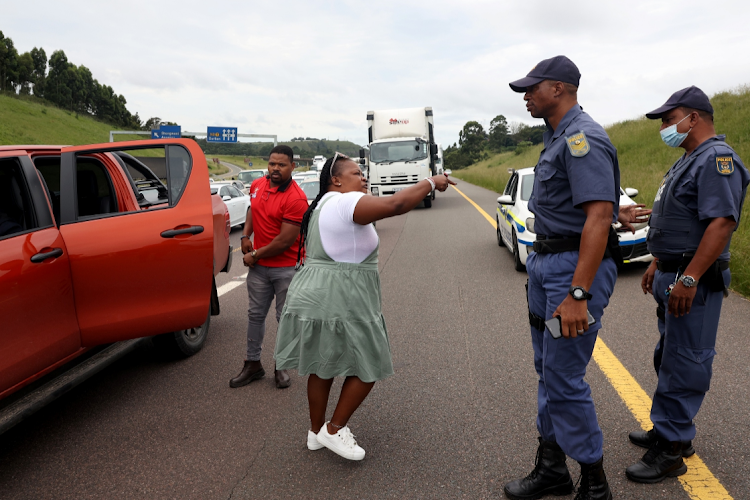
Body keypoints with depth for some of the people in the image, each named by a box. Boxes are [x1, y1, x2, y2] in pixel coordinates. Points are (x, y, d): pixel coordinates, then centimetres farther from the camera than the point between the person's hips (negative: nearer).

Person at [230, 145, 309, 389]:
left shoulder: (296, 199, -20)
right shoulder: (257, 185, 2)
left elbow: (284, 241, -21)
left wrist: (255, 255, -11)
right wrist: (245, 236, 7)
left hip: (286, 268, -6)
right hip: (258, 267, 6)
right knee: (255, 315, 13)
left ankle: (281, 367, 23)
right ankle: (253, 364, 26)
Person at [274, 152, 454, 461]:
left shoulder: (322, 206, 18)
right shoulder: (347, 203, -15)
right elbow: (395, 205, -28)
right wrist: (431, 183, -17)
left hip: (313, 298, 10)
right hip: (339, 305, -10)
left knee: (322, 368, 19)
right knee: (367, 368, 5)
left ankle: (316, 432, 32)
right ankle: (334, 430, 14)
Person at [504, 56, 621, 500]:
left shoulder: (583, 138, -16)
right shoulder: (558, 137, 17)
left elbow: (599, 217, -25)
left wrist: (577, 295, -30)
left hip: (577, 266, -10)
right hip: (547, 263, 10)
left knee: (563, 379, -5)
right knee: (548, 371, 15)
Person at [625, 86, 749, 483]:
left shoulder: (717, 159, -15)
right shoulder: (688, 160, 18)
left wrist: (689, 279, -29)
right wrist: (657, 265, 22)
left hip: (693, 280, -11)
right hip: (673, 275, 11)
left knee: (682, 363, -4)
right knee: (669, 357, 17)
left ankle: (671, 450, 5)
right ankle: (670, 431, 30)